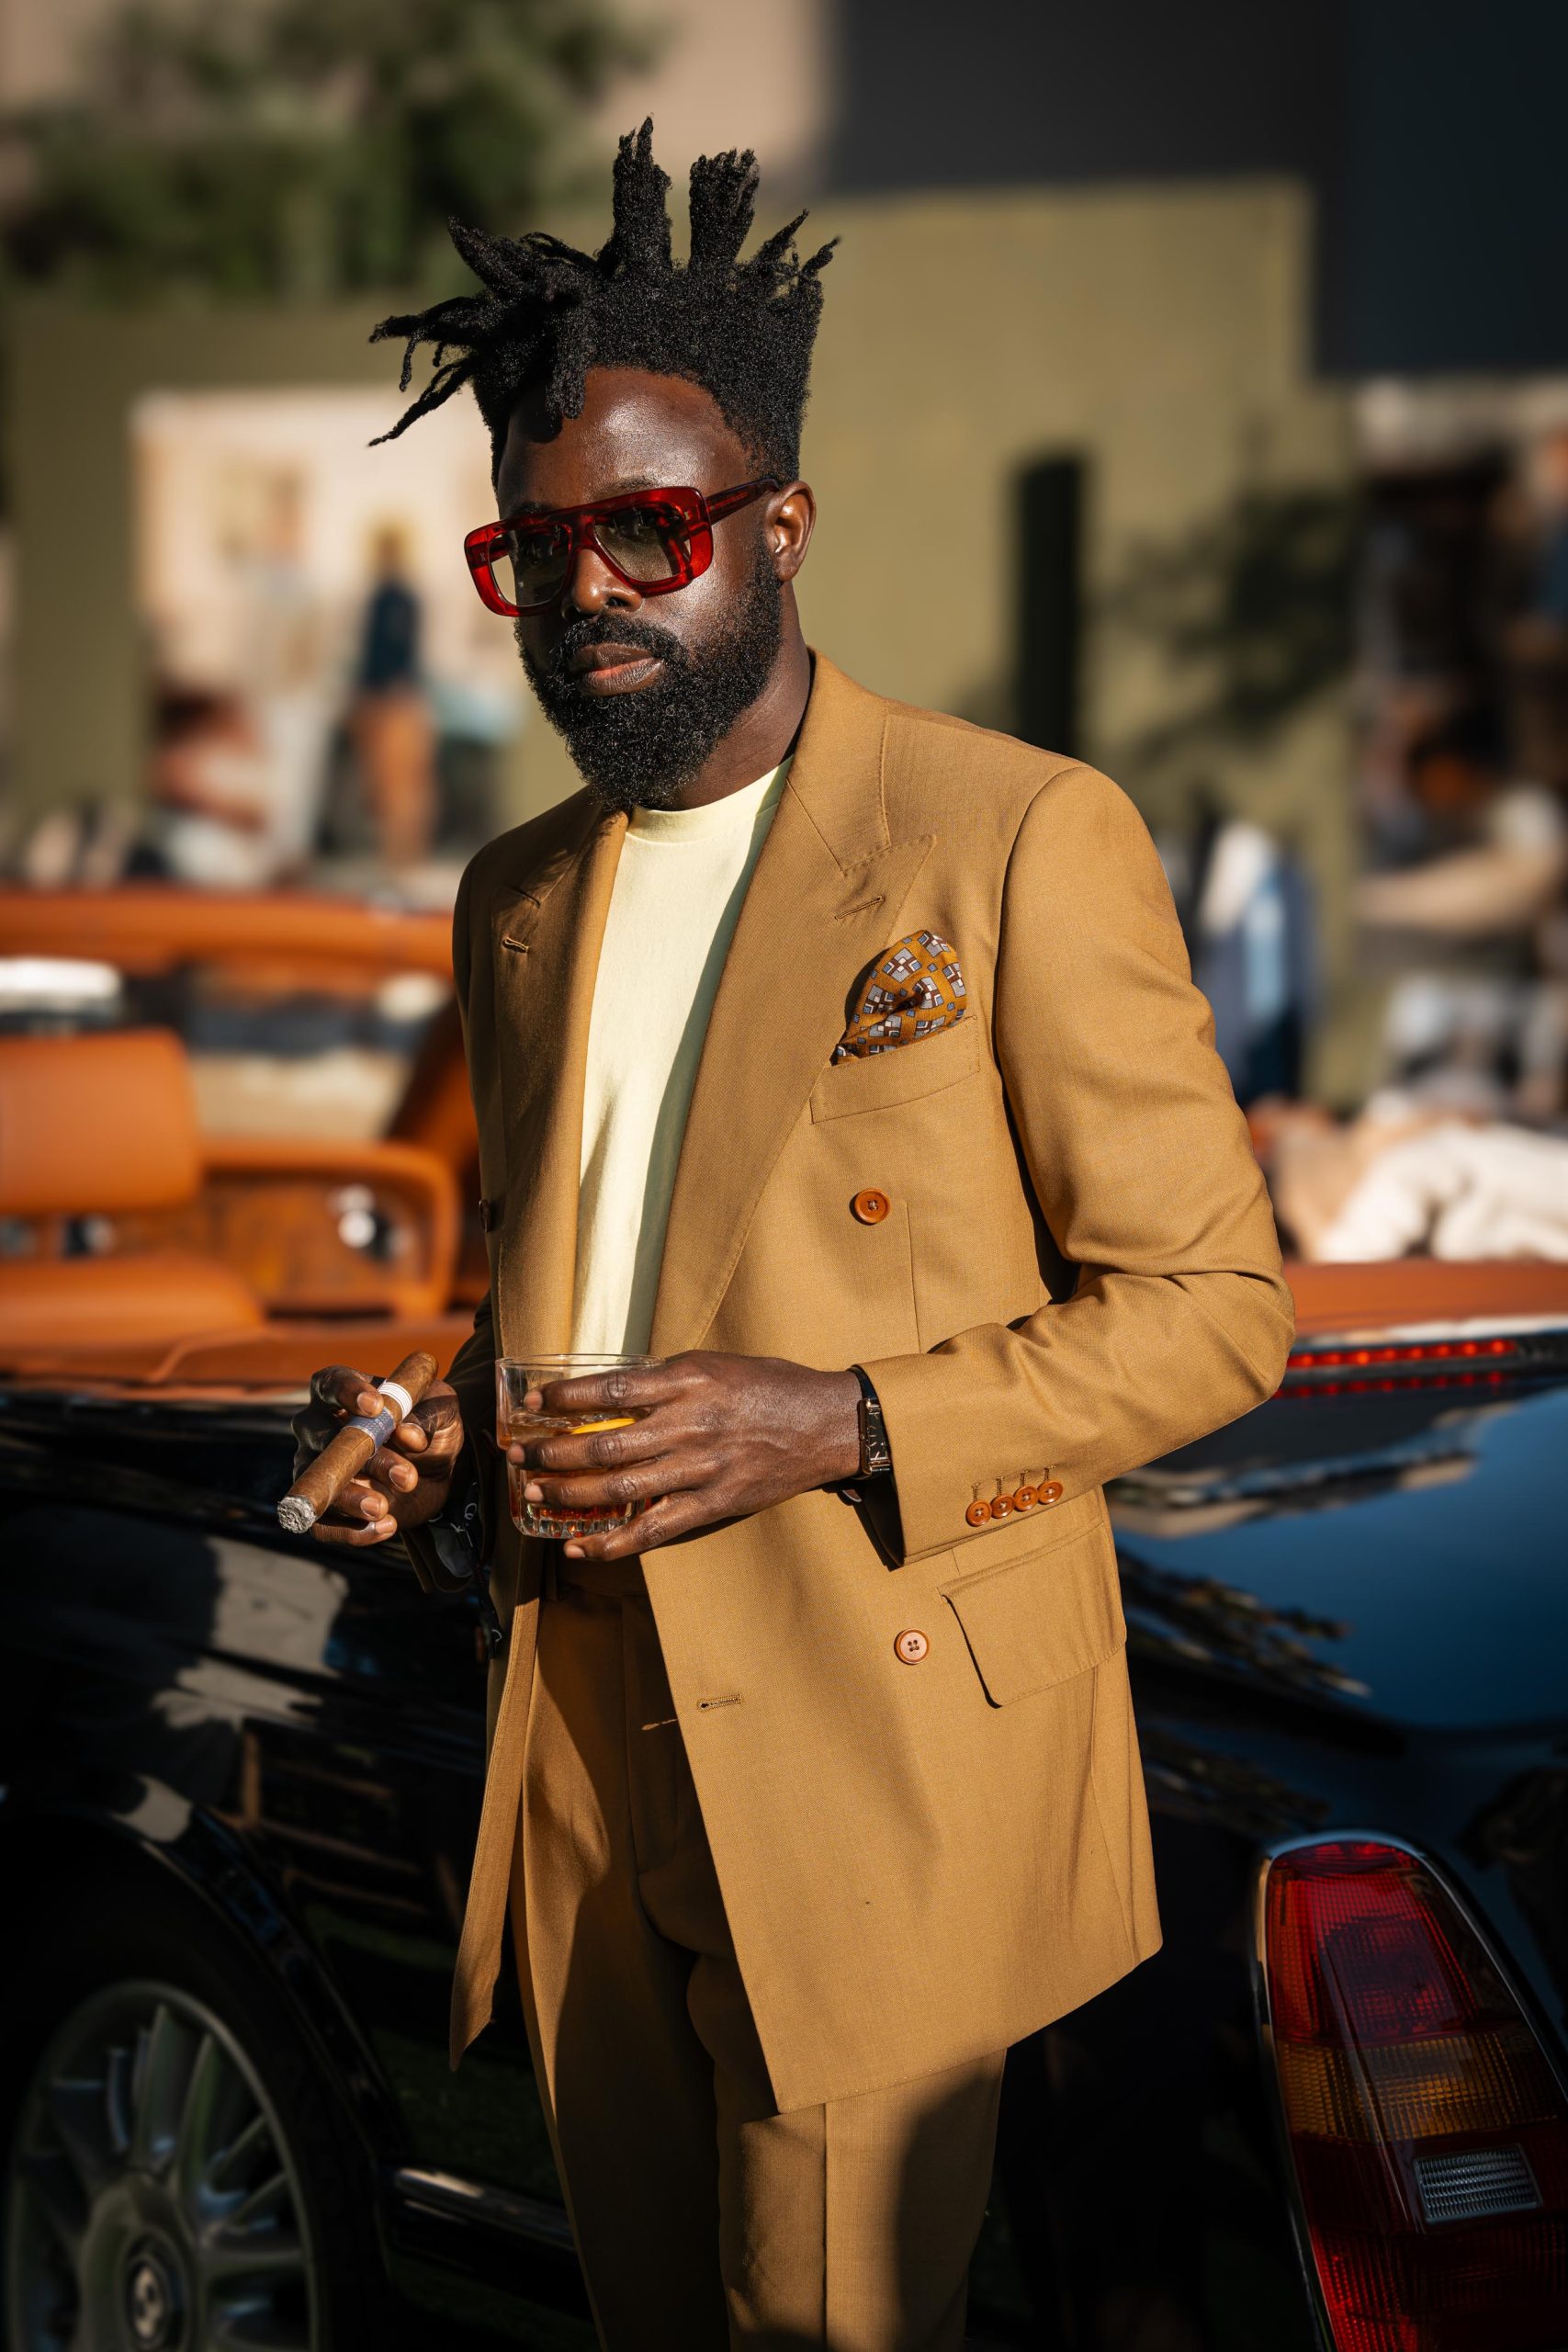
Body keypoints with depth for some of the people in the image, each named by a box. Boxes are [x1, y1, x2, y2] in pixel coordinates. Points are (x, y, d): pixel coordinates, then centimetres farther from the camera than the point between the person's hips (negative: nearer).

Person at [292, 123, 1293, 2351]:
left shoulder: (1026, 844, -9)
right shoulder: (519, 900, 13)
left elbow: (1212, 1304, -9)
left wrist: (840, 1425, -21)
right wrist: (444, 1446, 2)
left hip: (884, 1760, -6)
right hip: (593, 1738, 6)